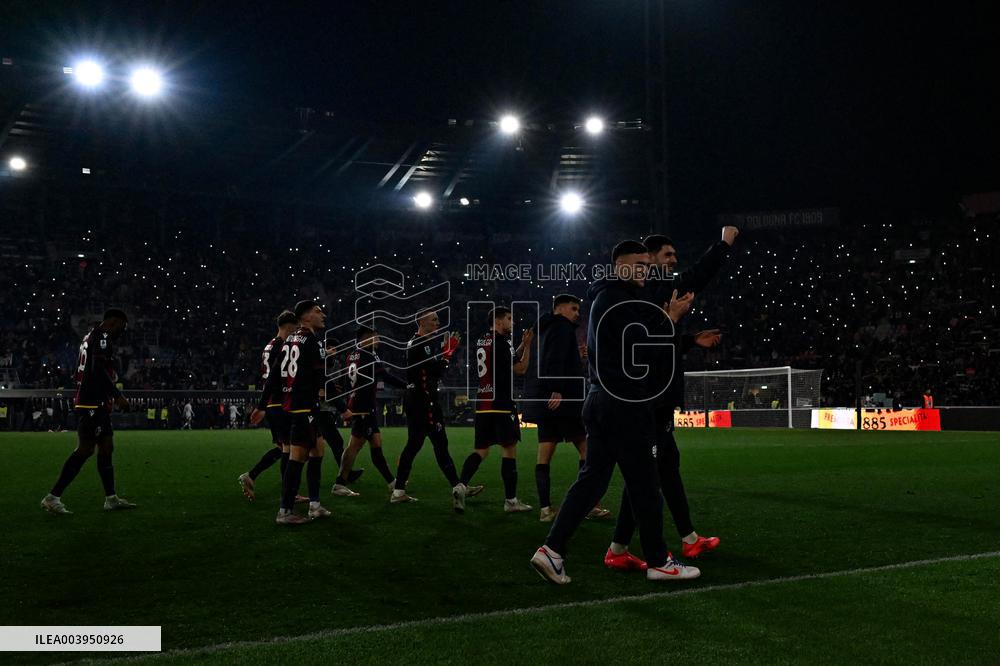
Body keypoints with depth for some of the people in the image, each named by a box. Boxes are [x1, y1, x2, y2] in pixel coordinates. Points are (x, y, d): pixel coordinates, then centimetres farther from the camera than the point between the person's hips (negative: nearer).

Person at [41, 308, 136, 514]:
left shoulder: (92, 336, 22)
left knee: (106, 448, 12)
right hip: (93, 404, -11)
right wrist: (118, 396, -19)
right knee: (85, 449, -10)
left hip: (95, 404, 11)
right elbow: (99, 370, -21)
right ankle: (52, 497, -8)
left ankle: (111, 498, 15)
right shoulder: (103, 336, -10)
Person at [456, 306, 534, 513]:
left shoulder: (481, 341, 16)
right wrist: (527, 345, 3)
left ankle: (462, 484, -13)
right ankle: (511, 500, 1)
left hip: (483, 403, 8)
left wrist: (522, 344, 20)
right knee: (510, 449, -1)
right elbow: (520, 369, -4)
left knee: (481, 450, 9)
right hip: (501, 404, -8)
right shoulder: (501, 342, -9)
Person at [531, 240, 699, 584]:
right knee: (644, 484, 0)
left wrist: (663, 317, 6)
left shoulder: (606, 299, 20)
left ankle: (553, 549, 3)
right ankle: (658, 562, 10)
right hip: (624, 405, -10)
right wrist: (671, 316, -10)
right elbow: (643, 350, -19)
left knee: (592, 478, 8)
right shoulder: (618, 300, -13)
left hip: (603, 401, 10)